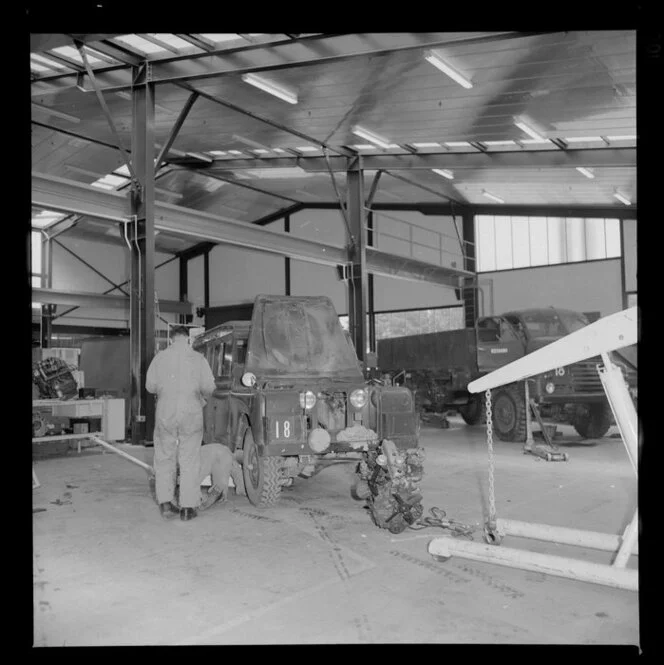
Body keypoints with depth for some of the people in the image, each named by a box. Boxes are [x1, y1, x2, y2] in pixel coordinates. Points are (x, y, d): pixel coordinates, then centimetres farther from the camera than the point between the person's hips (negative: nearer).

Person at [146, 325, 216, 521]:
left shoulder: (160, 357, 1)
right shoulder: (197, 358, -3)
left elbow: (150, 386, 1)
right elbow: (208, 387, -6)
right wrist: (202, 398, 15)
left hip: (165, 414, 1)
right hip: (191, 415, -1)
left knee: (164, 458, 14)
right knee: (189, 461, 6)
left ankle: (165, 503, 12)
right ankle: (187, 507, 8)